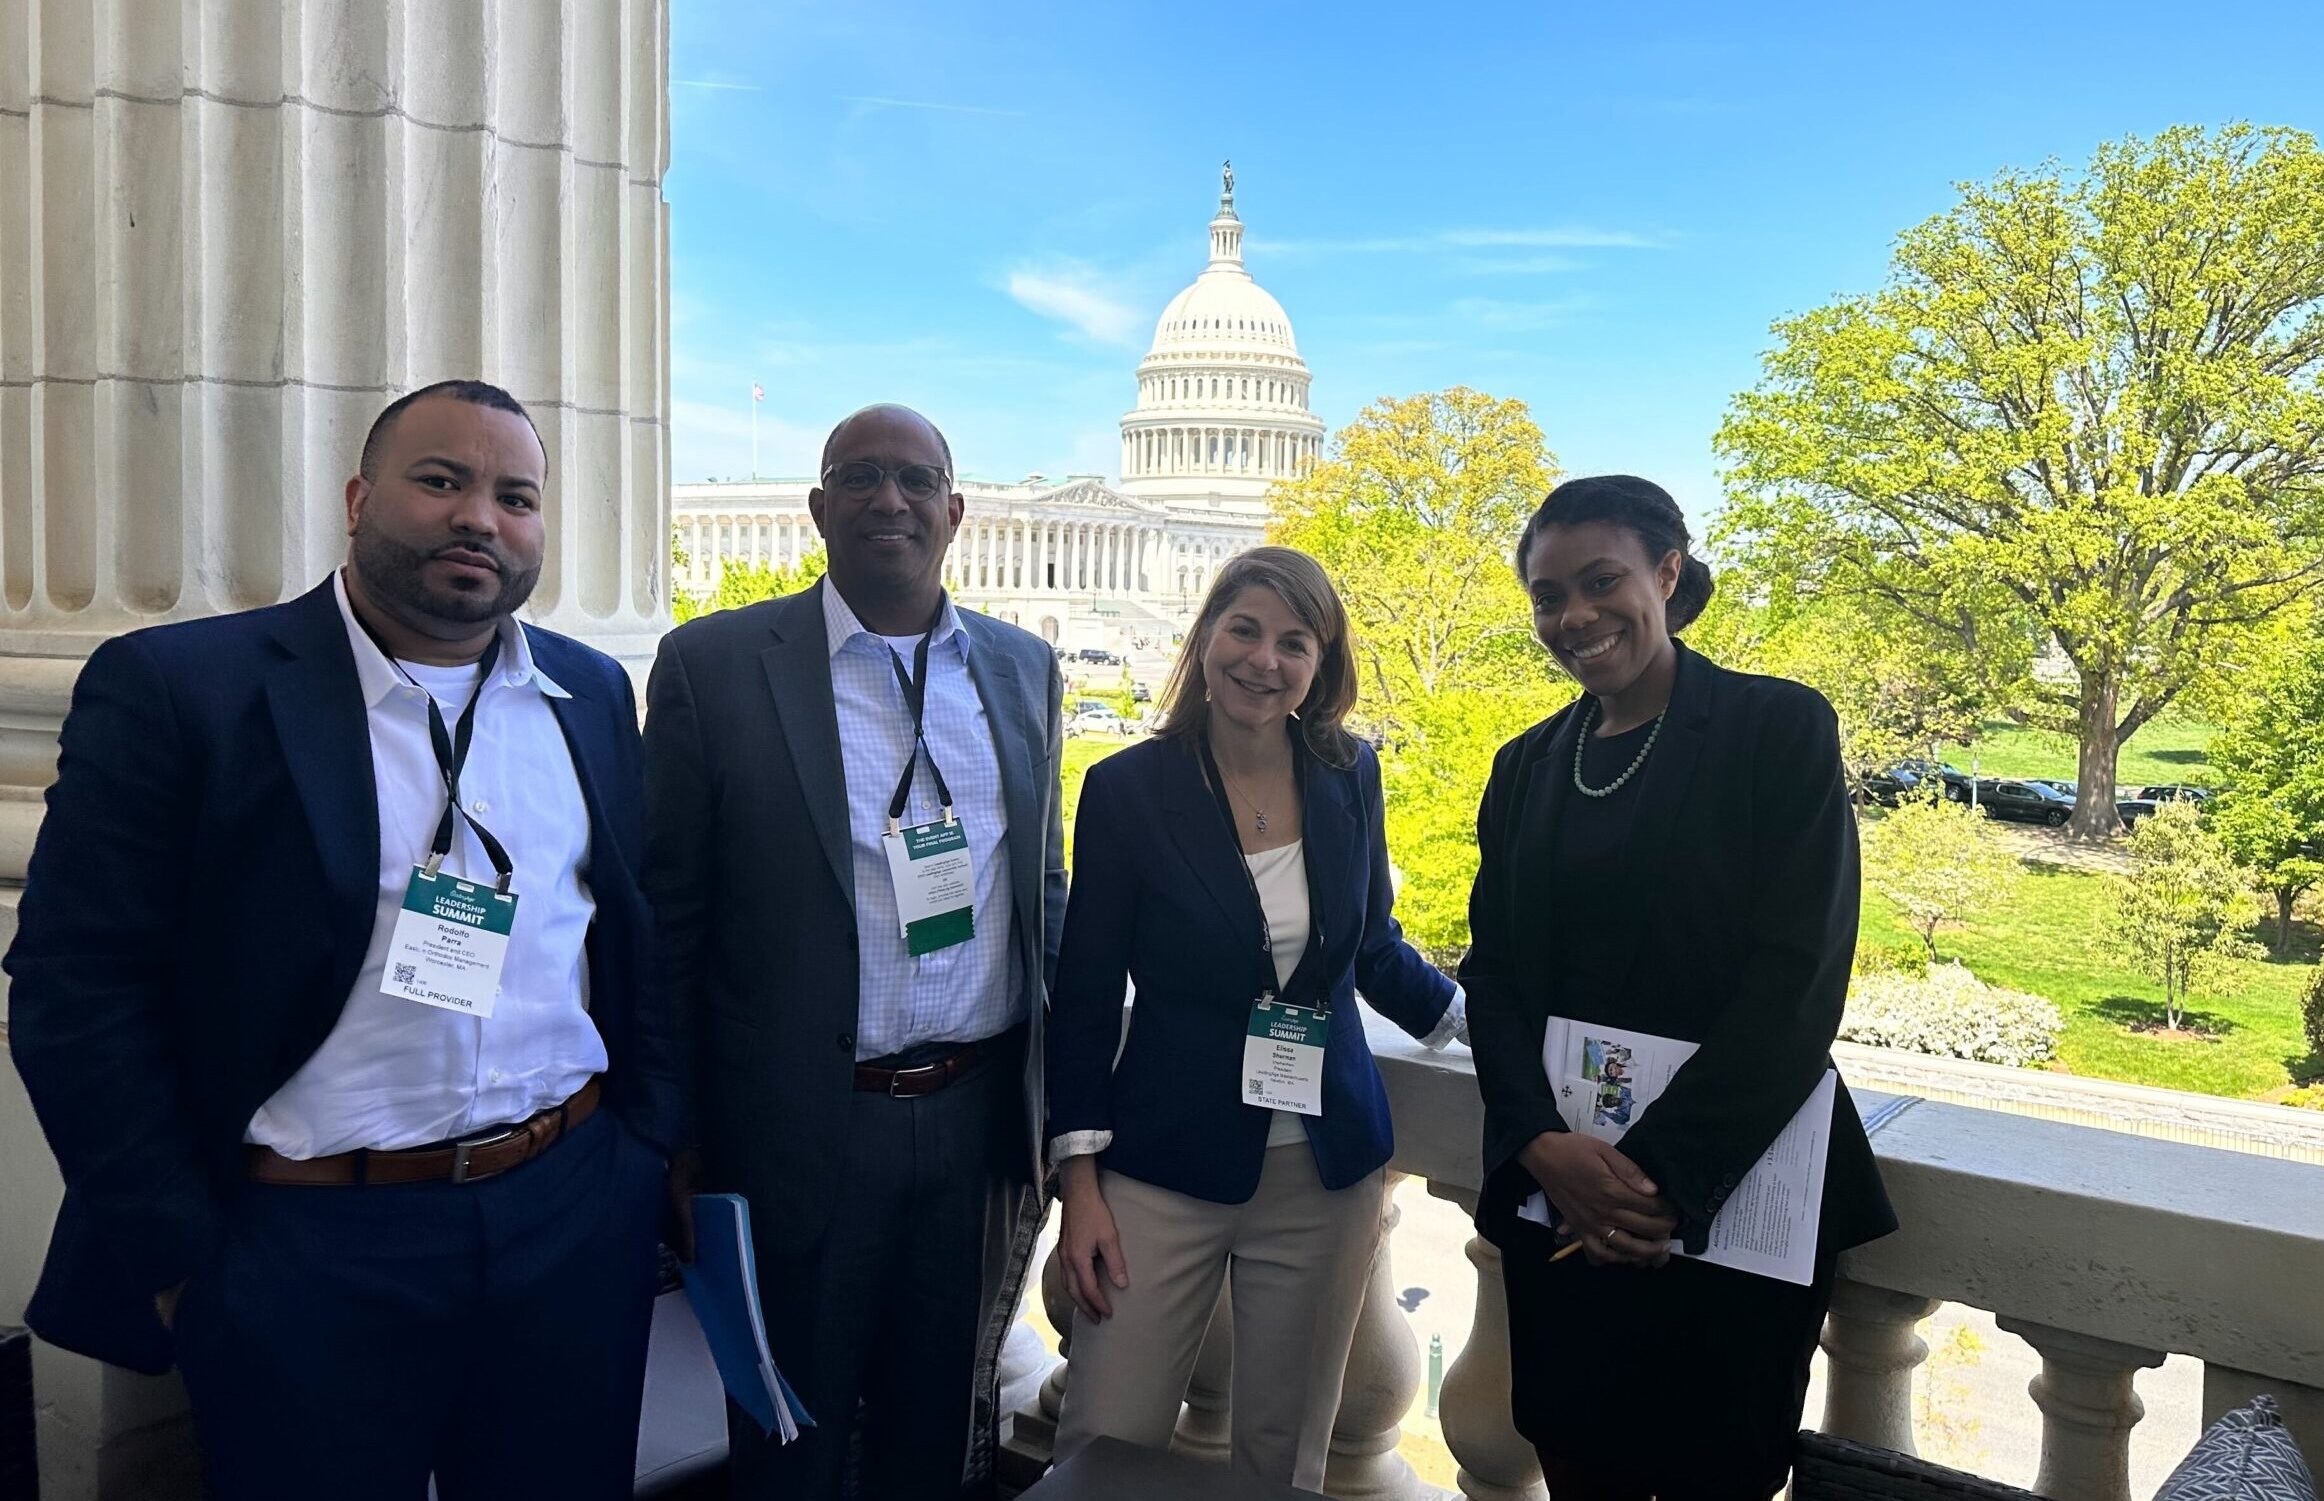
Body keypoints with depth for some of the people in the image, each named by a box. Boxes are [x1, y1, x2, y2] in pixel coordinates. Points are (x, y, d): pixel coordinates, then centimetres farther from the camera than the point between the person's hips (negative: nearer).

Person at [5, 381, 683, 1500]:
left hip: (579, 1223, 4)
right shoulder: (175, 686, -7)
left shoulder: (592, 694, 7)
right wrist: (181, 1260, -8)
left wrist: (655, 1149, 6)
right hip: (308, 1251, -3)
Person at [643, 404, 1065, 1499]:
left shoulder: (1025, 669, 5)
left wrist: (1053, 1100, 11)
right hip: (802, 1133, -3)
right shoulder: (714, 665, -7)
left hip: (981, 1120, 4)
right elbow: (668, 917, -4)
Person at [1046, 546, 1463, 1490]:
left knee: (1285, 1453, 13)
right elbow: (1084, 999, -4)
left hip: (1327, 1175, 3)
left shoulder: (1350, 777, 1)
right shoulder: (1128, 789, -8)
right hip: (1165, 1171, -2)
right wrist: (1080, 1181, -6)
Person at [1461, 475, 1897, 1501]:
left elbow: (1799, 977, -13)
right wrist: (1543, 1145, -12)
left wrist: (1663, 1173, -17)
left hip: (1733, 1197, -4)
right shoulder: (1527, 767, 9)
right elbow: (1494, 972, 5)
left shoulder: (1780, 729, -6)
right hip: (1554, 1192, 4)